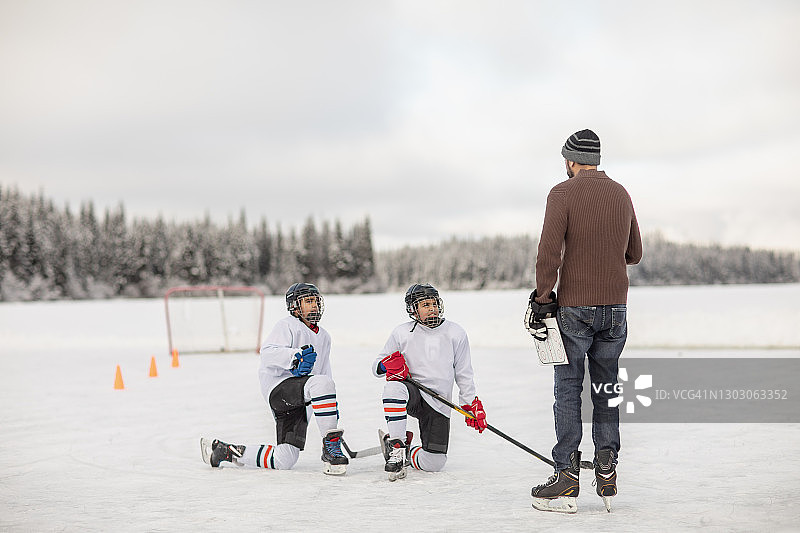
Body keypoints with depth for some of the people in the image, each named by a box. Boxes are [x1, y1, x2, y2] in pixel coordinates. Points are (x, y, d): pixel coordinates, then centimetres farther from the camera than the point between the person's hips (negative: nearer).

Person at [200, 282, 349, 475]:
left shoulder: (323, 337, 24)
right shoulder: (287, 325, -1)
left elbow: (324, 373, 31)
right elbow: (268, 353, -17)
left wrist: (333, 405, 19)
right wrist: (295, 356, -33)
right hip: (279, 386, -7)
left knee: (284, 460, -4)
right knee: (322, 383, -36)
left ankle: (227, 451, 15)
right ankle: (330, 445, -31)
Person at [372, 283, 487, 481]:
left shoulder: (456, 333, 5)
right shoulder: (401, 333, 2)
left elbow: (464, 374, 12)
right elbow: (377, 366, 7)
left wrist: (471, 405, 7)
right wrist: (388, 365, -16)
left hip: (439, 405, 1)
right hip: (412, 394, -1)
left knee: (434, 463, -10)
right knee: (394, 387, -39)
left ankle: (407, 454, 24)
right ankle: (396, 446, -24)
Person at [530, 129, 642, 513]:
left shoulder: (563, 193, -7)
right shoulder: (621, 194, 10)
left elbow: (549, 251, -15)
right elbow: (634, 254, 16)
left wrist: (543, 295, -6)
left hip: (575, 308, -4)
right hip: (616, 307, 5)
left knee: (568, 391, 0)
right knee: (606, 392, 11)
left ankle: (567, 480, -1)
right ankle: (606, 477, 8)